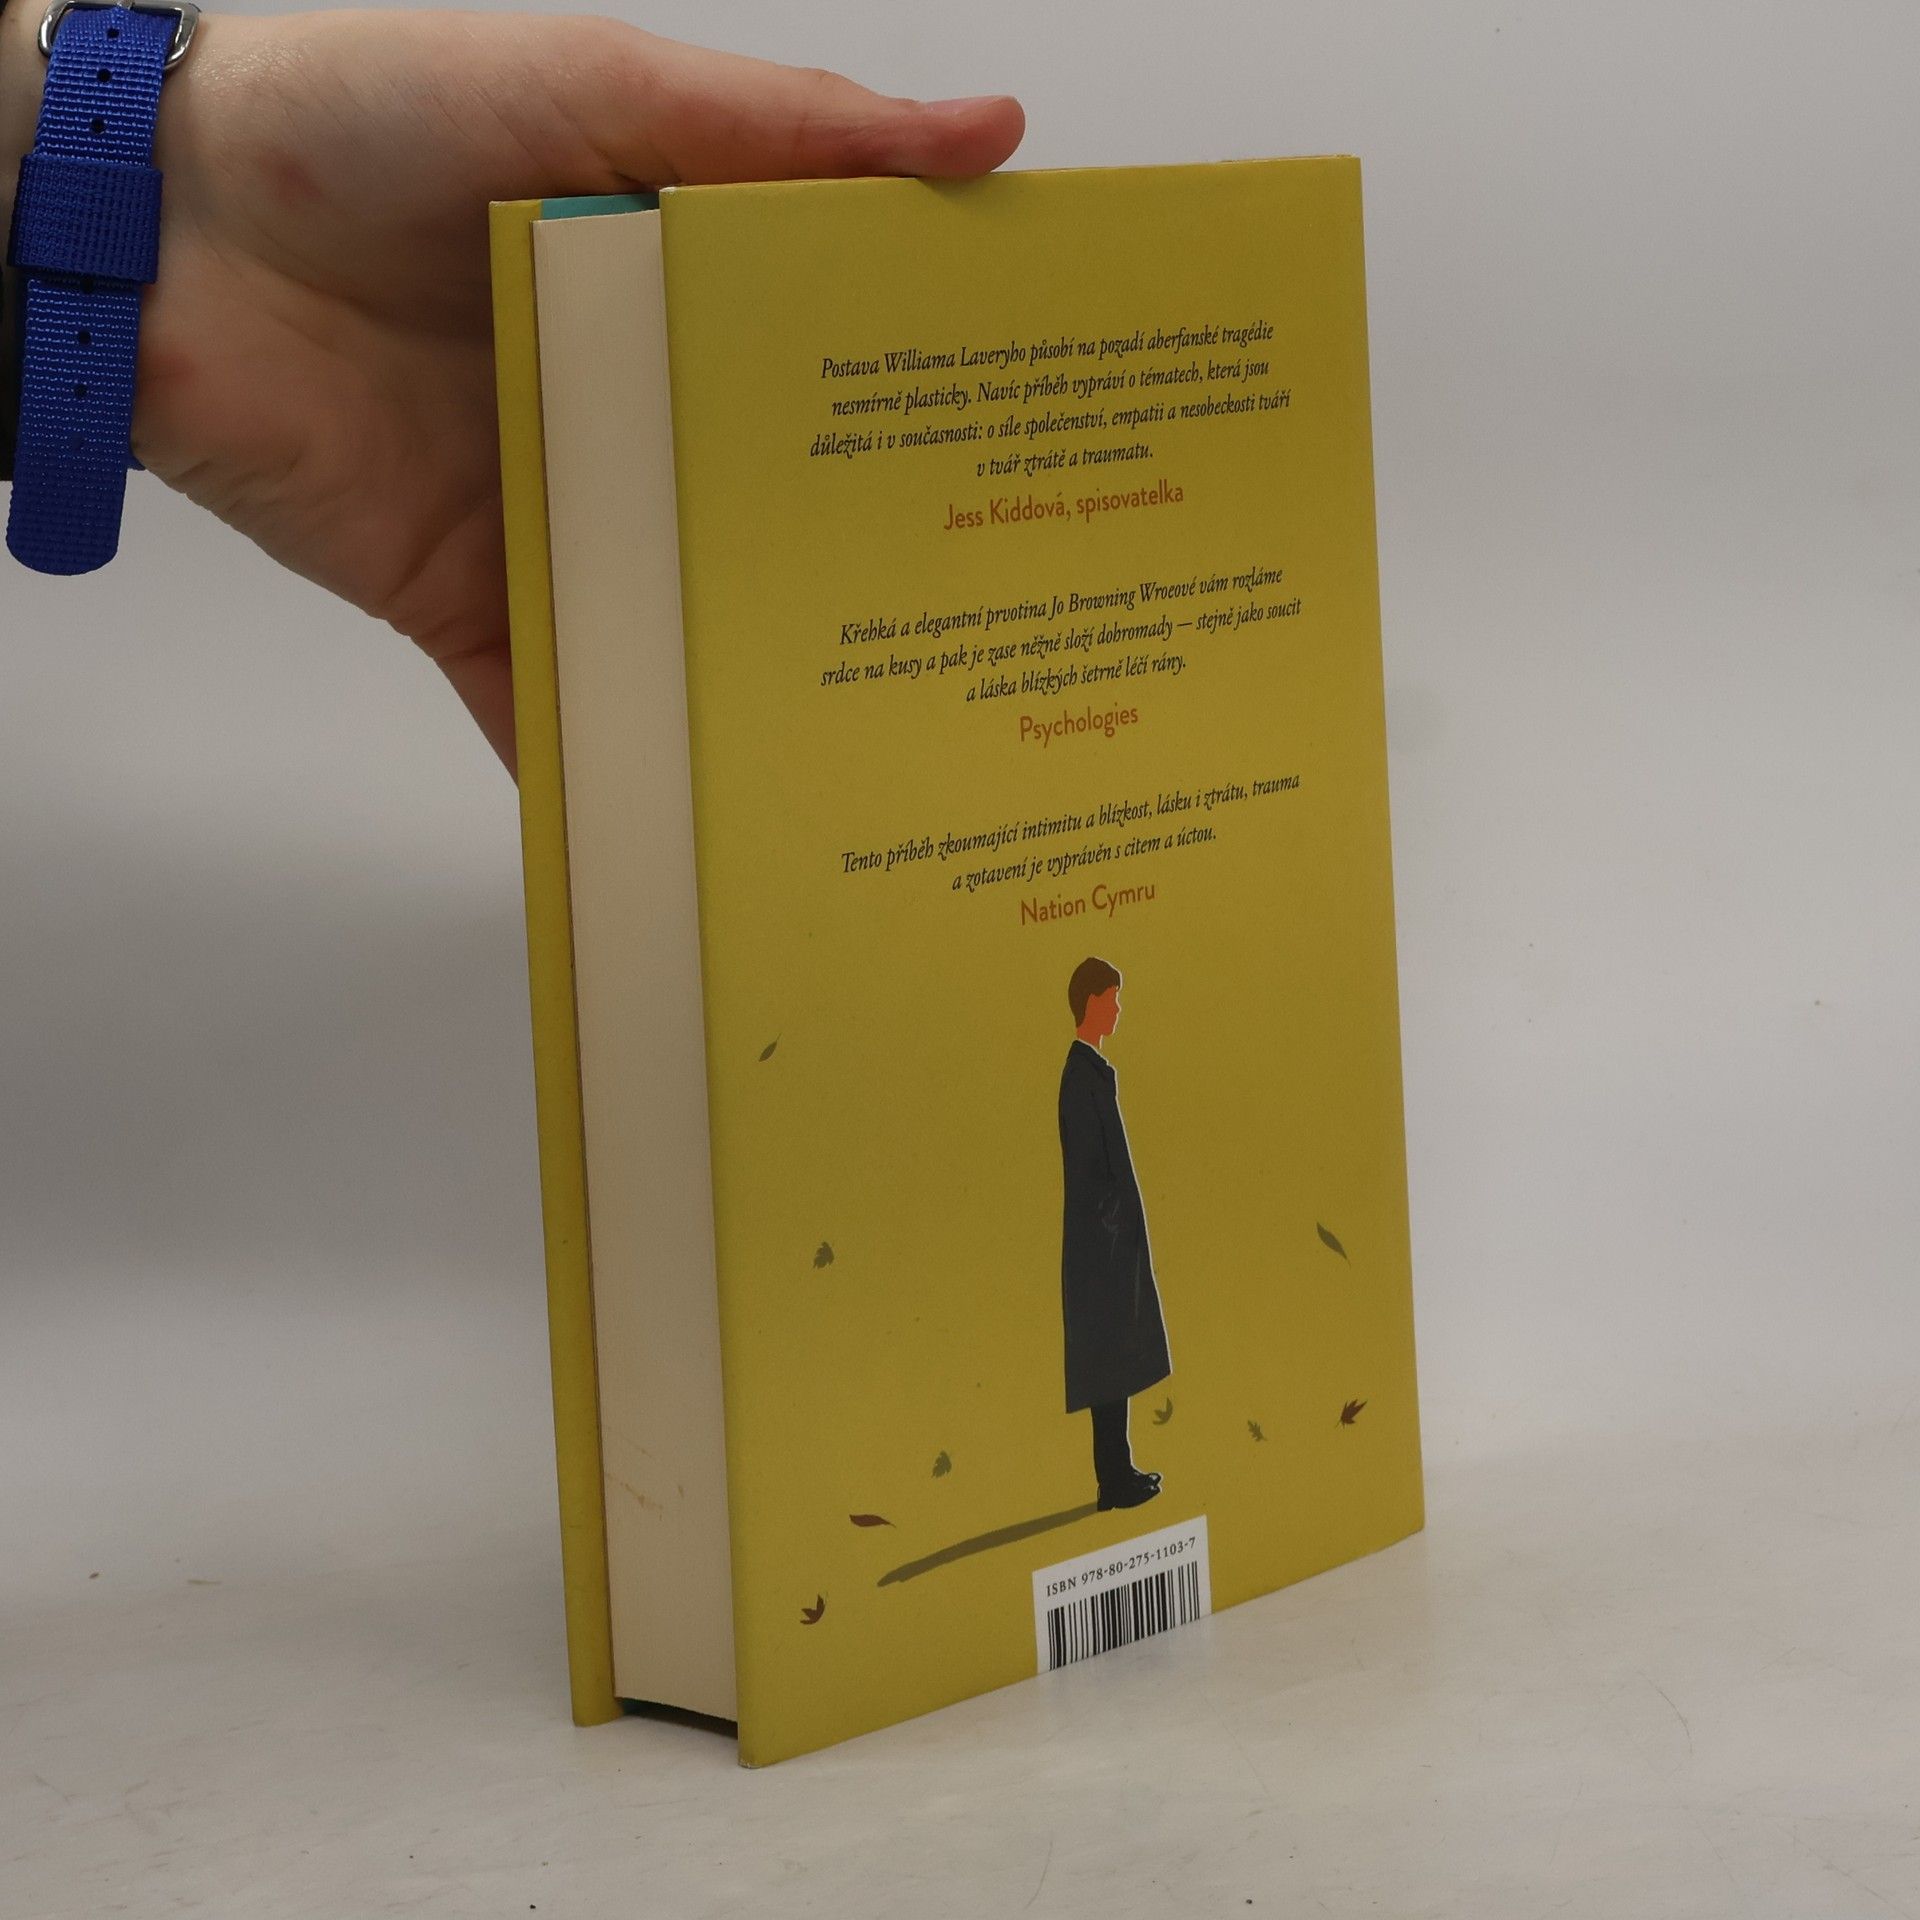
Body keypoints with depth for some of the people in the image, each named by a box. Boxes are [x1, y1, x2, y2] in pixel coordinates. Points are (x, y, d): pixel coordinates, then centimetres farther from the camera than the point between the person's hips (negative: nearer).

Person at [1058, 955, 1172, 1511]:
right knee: (1108, 1359, -5)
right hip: (1101, 1239, -10)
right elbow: (1083, 1167, -22)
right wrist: (1111, 1215, -17)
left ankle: (1119, 1470, 20)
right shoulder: (1082, 1075, -18)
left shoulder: (1094, 1069, 12)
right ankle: (1114, 1479, -1)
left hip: (1114, 1238, 10)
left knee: (1117, 1361, 14)